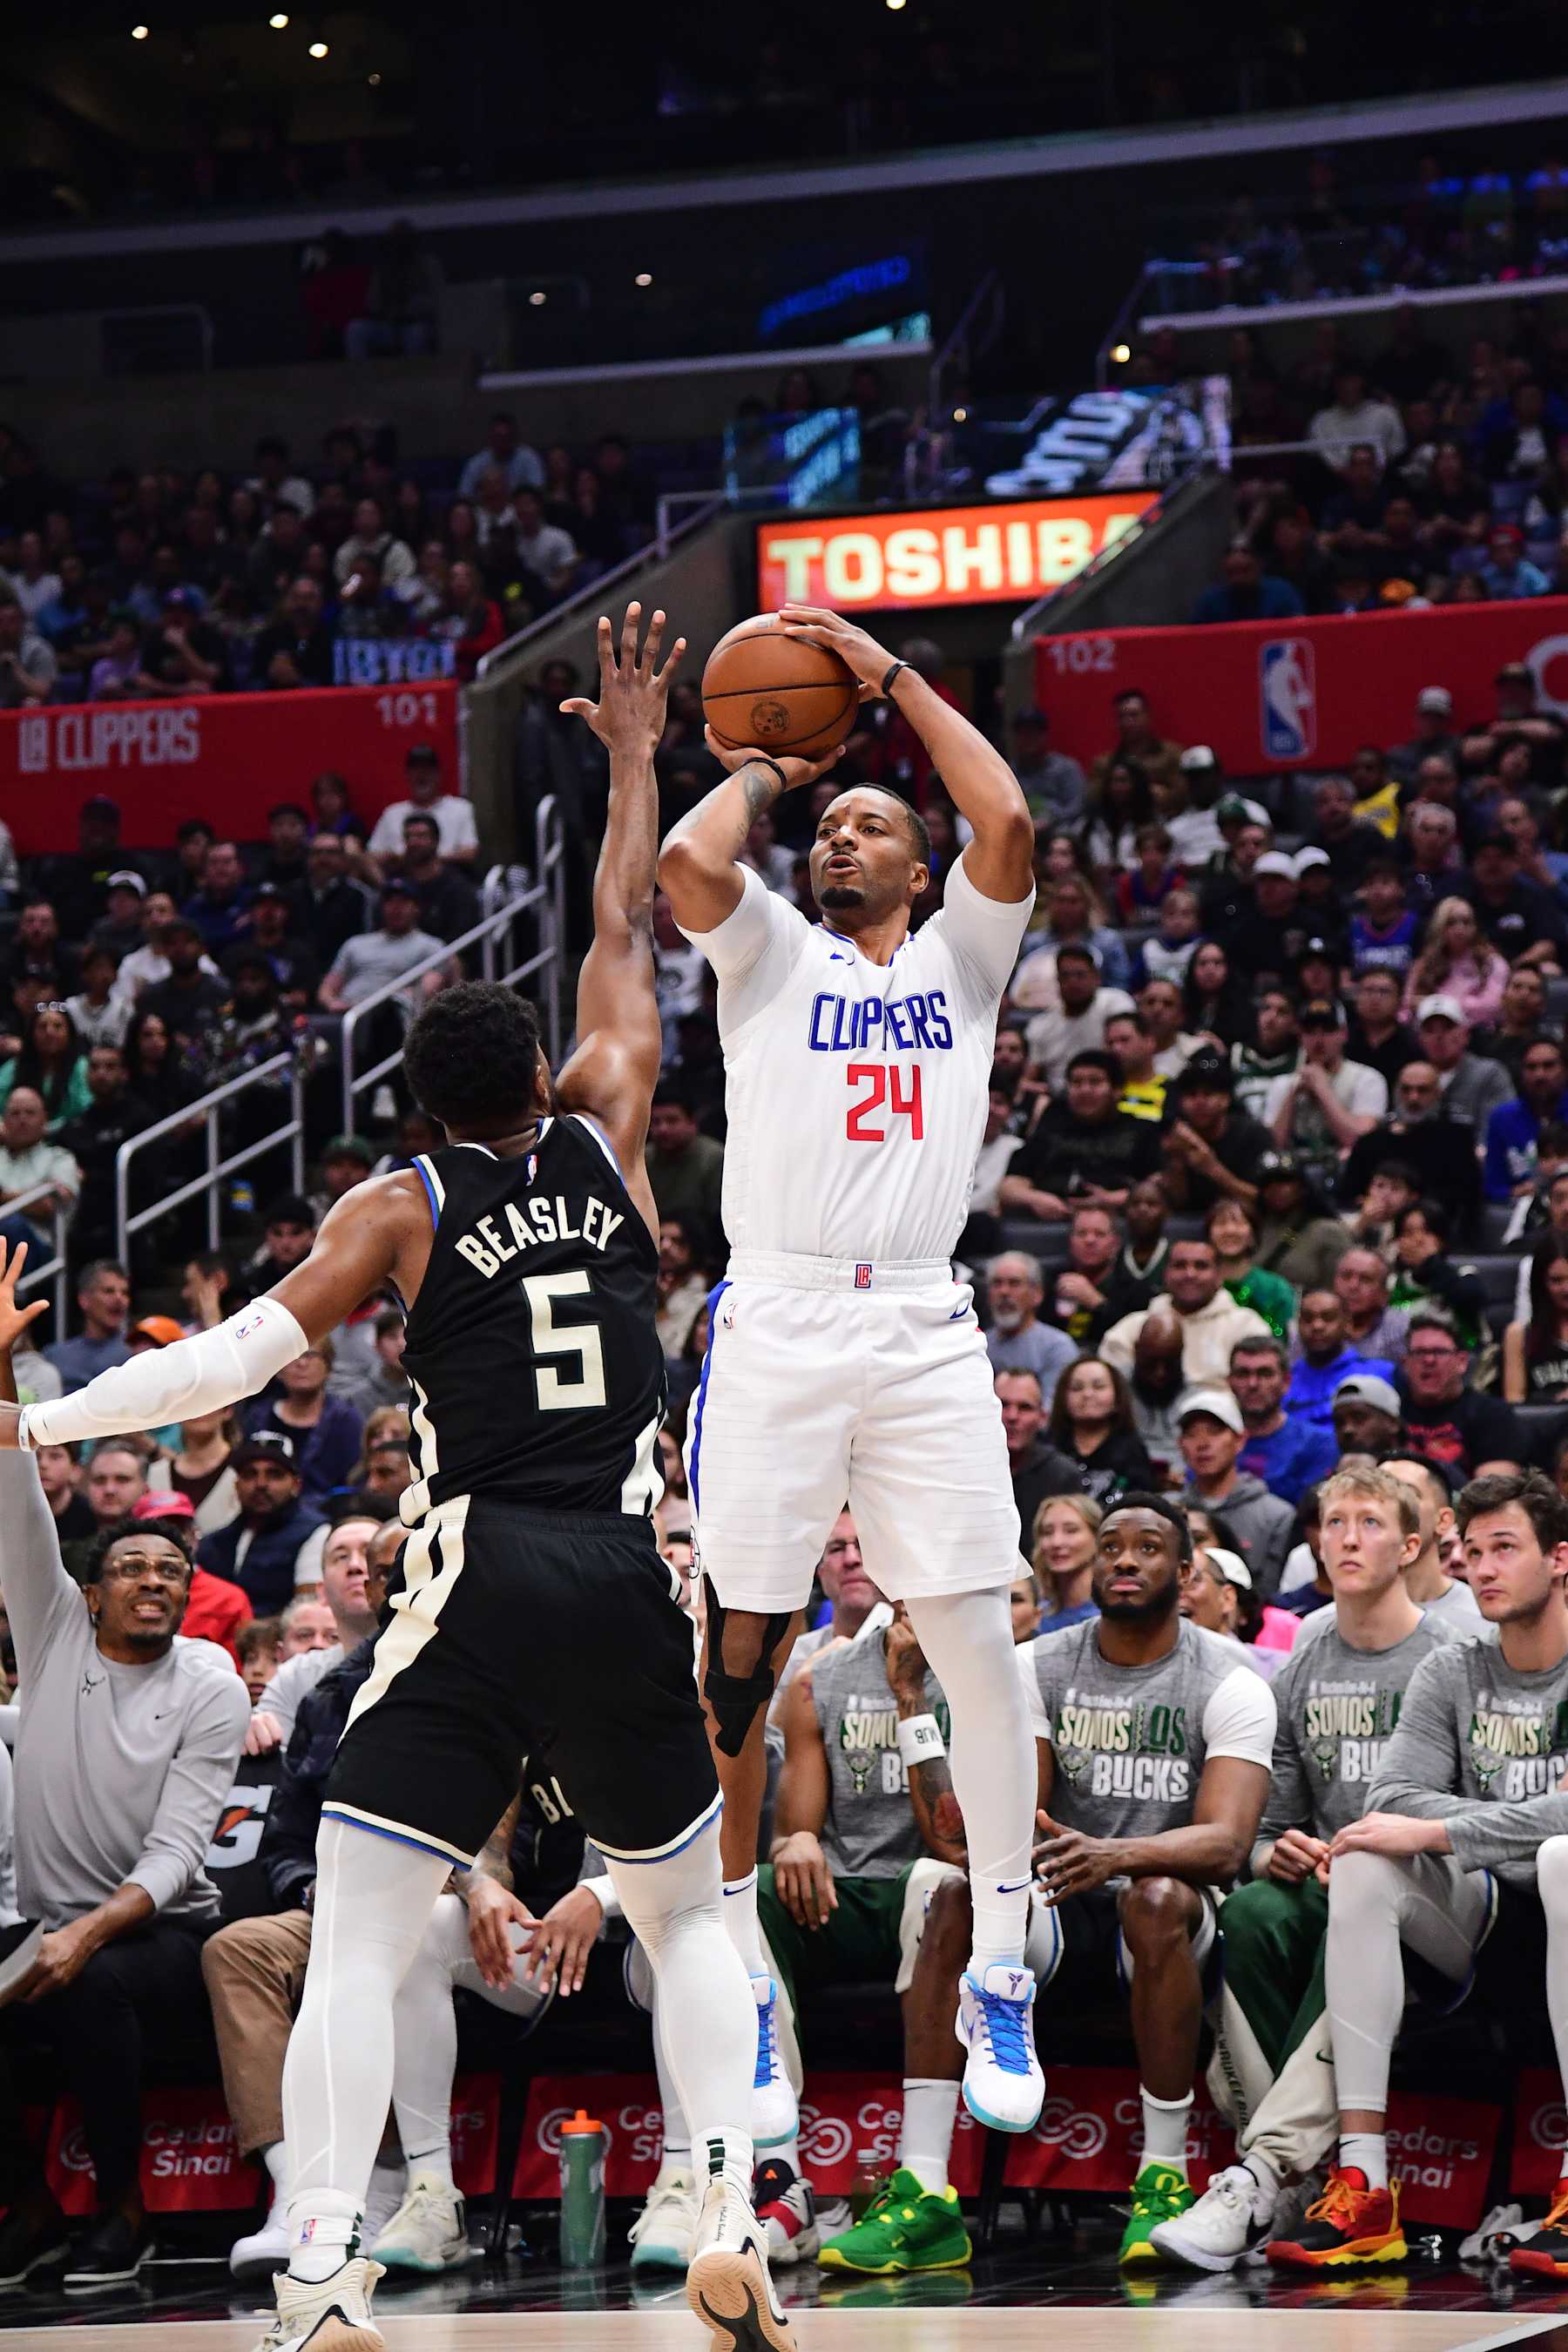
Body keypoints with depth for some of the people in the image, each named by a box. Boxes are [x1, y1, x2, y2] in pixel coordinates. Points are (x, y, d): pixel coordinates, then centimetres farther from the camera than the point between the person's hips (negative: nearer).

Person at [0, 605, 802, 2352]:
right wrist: (635, 758, 31)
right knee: (690, 1910, 20)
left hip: (475, 1585, -3)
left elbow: (249, 1350, -8)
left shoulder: (403, 1204, 2)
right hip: (628, 1582, 3)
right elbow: (624, 940, 23)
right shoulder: (604, 1136, 10)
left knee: (355, 1940, -2)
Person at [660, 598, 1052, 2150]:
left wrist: (893, 676, 7)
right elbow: (686, 862, -8)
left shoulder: (961, 956, 17)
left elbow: (1006, 828, -1)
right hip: (776, 1324, -1)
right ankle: (735, 1991, 7)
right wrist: (759, 772, 11)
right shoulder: (768, 952, 14)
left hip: (923, 1334, 1)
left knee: (980, 1649, -4)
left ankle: (998, 1982, 5)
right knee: (737, 1660, -2)